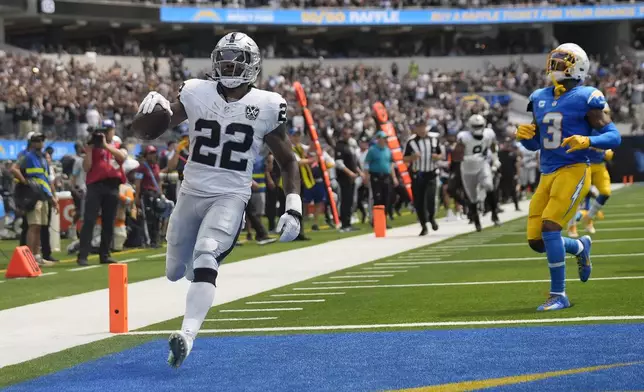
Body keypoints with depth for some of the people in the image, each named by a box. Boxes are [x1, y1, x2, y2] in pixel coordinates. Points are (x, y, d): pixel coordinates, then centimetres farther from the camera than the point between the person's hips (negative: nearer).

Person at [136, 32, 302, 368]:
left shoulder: (267, 107, -6)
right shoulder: (196, 93, -3)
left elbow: (287, 162, 5)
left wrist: (293, 208, -5)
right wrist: (155, 103, -16)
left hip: (230, 198, -4)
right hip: (191, 193, 4)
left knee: (205, 261, -27)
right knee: (176, 272, 16)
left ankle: (187, 336, -33)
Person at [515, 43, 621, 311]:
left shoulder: (585, 99, -6)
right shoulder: (540, 99, 13)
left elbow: (614, 136, -7)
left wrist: (587, 141, -25)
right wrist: (524, 135, -2)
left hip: (574, 171, -7)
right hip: (547, 175, 7)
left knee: (550, 227, -20)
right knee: (536, 241, 3)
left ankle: (559, 295, -9)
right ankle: (581, 247, 35)